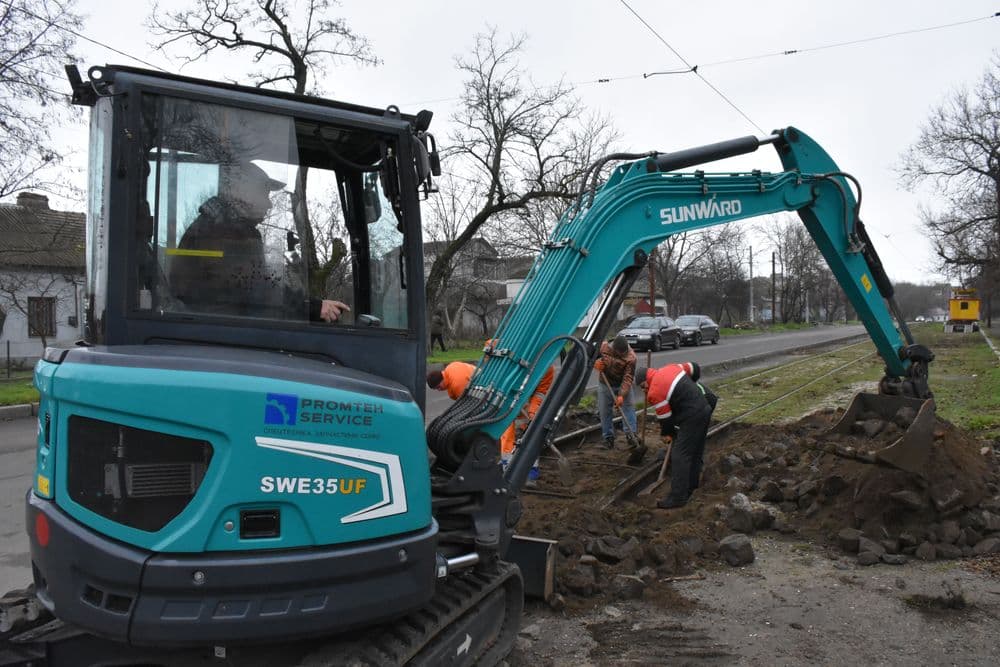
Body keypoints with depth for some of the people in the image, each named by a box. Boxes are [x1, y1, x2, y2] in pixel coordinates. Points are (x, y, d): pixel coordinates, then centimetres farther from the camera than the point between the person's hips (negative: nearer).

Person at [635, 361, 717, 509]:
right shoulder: (669, 368, 8)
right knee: (696, 450, 21)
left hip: (692, 418, -9)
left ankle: (678, 496, -3)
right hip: (705, 408, 10)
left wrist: (666, 434, 15)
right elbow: (694, 368, 18)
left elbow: (664, 417, -4)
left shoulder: (654, 392, -13)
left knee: (680, 456, -5)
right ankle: (691, 484, 35)